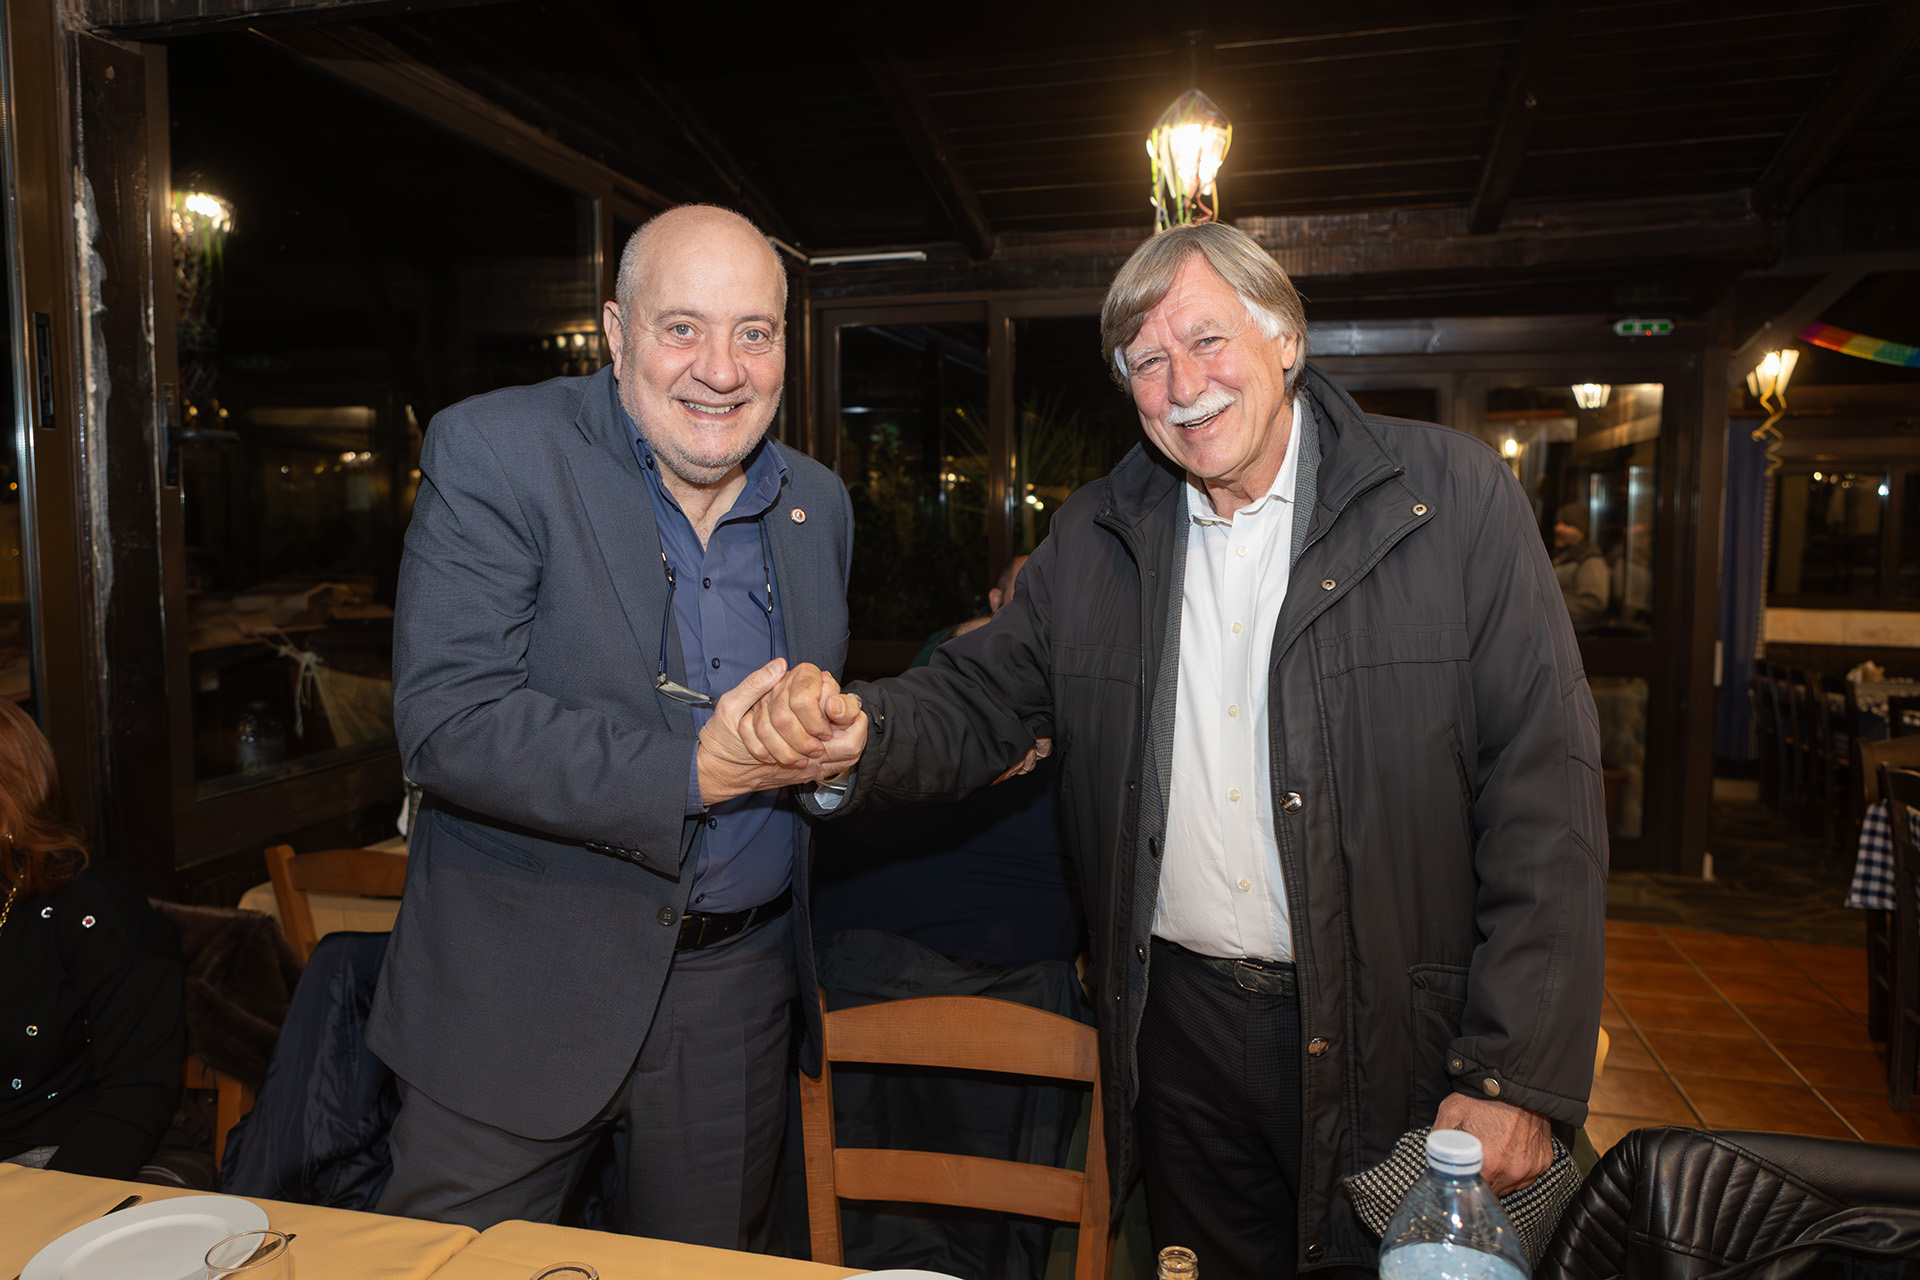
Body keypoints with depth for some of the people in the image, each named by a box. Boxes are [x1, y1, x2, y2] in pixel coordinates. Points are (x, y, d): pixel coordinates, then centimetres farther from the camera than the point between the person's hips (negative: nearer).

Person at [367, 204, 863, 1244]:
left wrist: (829, 739, -1)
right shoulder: (493, 450, -12)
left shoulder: (819, 504, 5)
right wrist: (695, 774, -25)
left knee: (703, 1264, 21)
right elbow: (445, 720, -21)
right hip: (521, 993, -4)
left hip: (737, 996, 5)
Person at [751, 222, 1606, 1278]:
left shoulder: (1453, 495, -7)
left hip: (1392, 1035, -2)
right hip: (1180, 1024, 3)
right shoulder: (1094, 538, 4)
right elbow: (979, 703, 3)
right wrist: (856, 734, -21)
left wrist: (1518, 1074, -13)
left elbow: (1544, 783, -10)